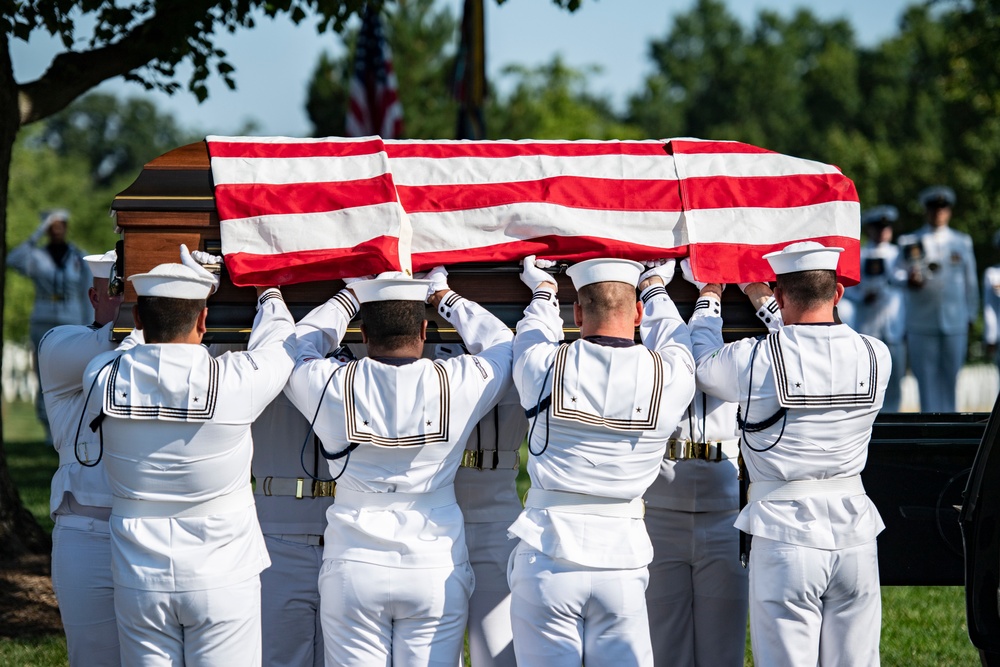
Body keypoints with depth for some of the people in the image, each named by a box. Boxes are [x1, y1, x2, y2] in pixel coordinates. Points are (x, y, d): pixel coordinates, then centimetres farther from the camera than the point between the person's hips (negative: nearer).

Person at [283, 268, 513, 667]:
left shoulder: (332, 386, -7)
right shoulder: (459, 384, -7)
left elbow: (298, 346, 16)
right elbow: (503, 345, 15)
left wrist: (351, 295, 25)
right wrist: (445, 298, 25)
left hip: (352, 570, 0)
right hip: (437, 571, 0)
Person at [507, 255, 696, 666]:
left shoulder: (545, 368, -4)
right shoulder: (671, 376, -2)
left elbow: (532, 336, 21)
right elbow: (673, 338, 23)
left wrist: (543, 291, 42)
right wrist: (654, 287, 42)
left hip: (548, 558, -1)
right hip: (622, 558, 1)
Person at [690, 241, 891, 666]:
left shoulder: (756, 359, -12)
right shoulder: (876, 356, 0)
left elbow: (700, 364, 11)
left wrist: (709, 297, 27)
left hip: (786, 537, -3)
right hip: (854, 534, 4)